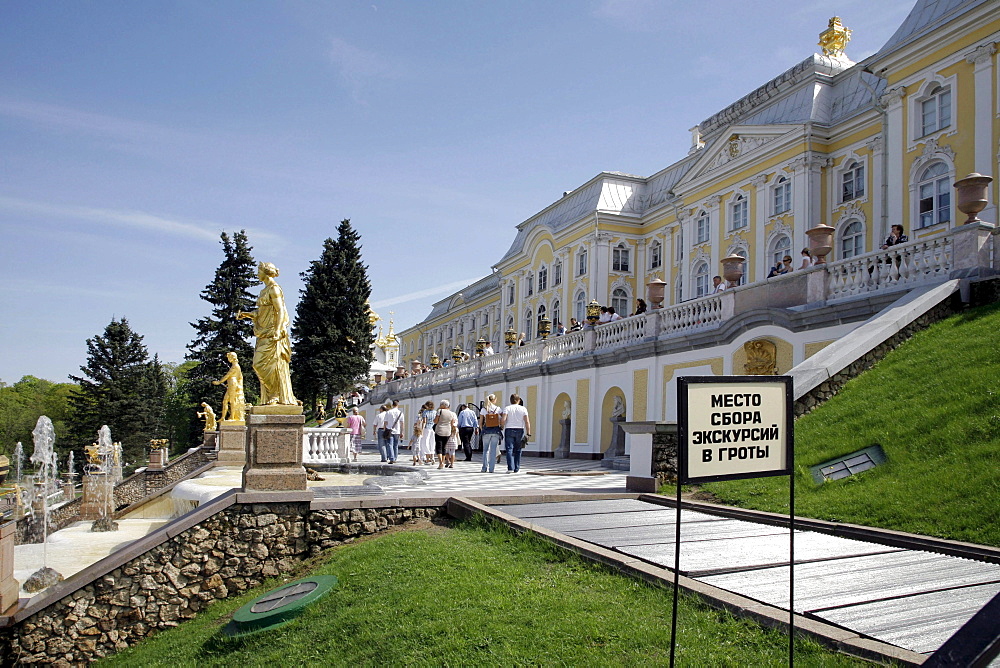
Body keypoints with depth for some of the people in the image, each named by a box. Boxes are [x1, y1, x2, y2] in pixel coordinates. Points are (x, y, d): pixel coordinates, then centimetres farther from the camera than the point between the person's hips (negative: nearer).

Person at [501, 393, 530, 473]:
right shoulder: (523, 409, 4)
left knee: (509, 450, -3)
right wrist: (528, 433, -1)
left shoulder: (507, 408, 1)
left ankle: (510, 468, -13)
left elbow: (503, 419, -13)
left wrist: (501, 427, 3)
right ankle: (516, 468, 12)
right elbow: (527, 422, -4)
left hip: (509, 430, -1)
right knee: (517, 450, 10)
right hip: (520, 430, 1)